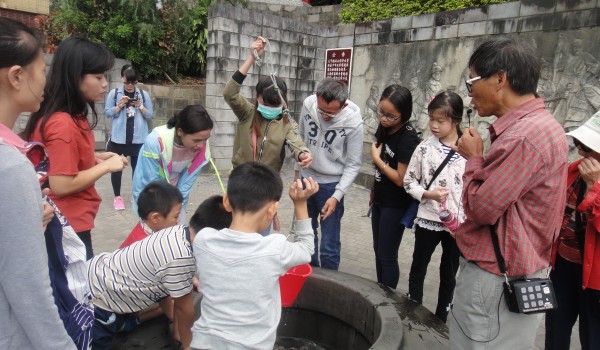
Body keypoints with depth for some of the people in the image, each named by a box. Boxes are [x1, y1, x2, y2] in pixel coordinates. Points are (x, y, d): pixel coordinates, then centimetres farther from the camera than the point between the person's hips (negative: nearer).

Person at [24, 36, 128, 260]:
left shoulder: (69, 116, 4)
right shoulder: (63, 124, -24)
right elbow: (61, 185, -25)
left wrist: (94, 158, 5)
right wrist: (106, 166, -17)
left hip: (70, 221, 9)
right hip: (69, 226, -9)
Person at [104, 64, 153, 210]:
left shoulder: (144, 94, 3)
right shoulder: (114, 93, 0)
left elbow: (150, 115, 4)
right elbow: (107, 113, 0)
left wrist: (140, 106, -13)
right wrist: (120, 105, -14)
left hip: (138, 138, 0)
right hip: (118, 137, 0)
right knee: (116, 167, 6)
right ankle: (117, 197, 18)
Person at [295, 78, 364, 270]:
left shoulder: (353, 123, -21)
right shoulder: (308, 104, -11)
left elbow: (353, 164, -12)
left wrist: (337, 195, -18)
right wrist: (298, 169, 13)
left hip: (331, 184, -4)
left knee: (329, 244, -2)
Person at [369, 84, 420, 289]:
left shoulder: (408, 138, -21)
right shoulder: (384, 129, 2)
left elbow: (401, 179, -22)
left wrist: (377, 159, -15)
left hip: (395, 205, -8)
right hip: (380, 200, 8)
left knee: (387, 256, 3)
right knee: (378, 250, 18)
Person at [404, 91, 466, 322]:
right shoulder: (425, 148, -5)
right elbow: (409, 181, 0)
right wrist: (428, 194, -17)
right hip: (428, 220, 0)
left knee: (449, 274, 16)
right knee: (418, 270, 13)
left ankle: (441, 319, 34)